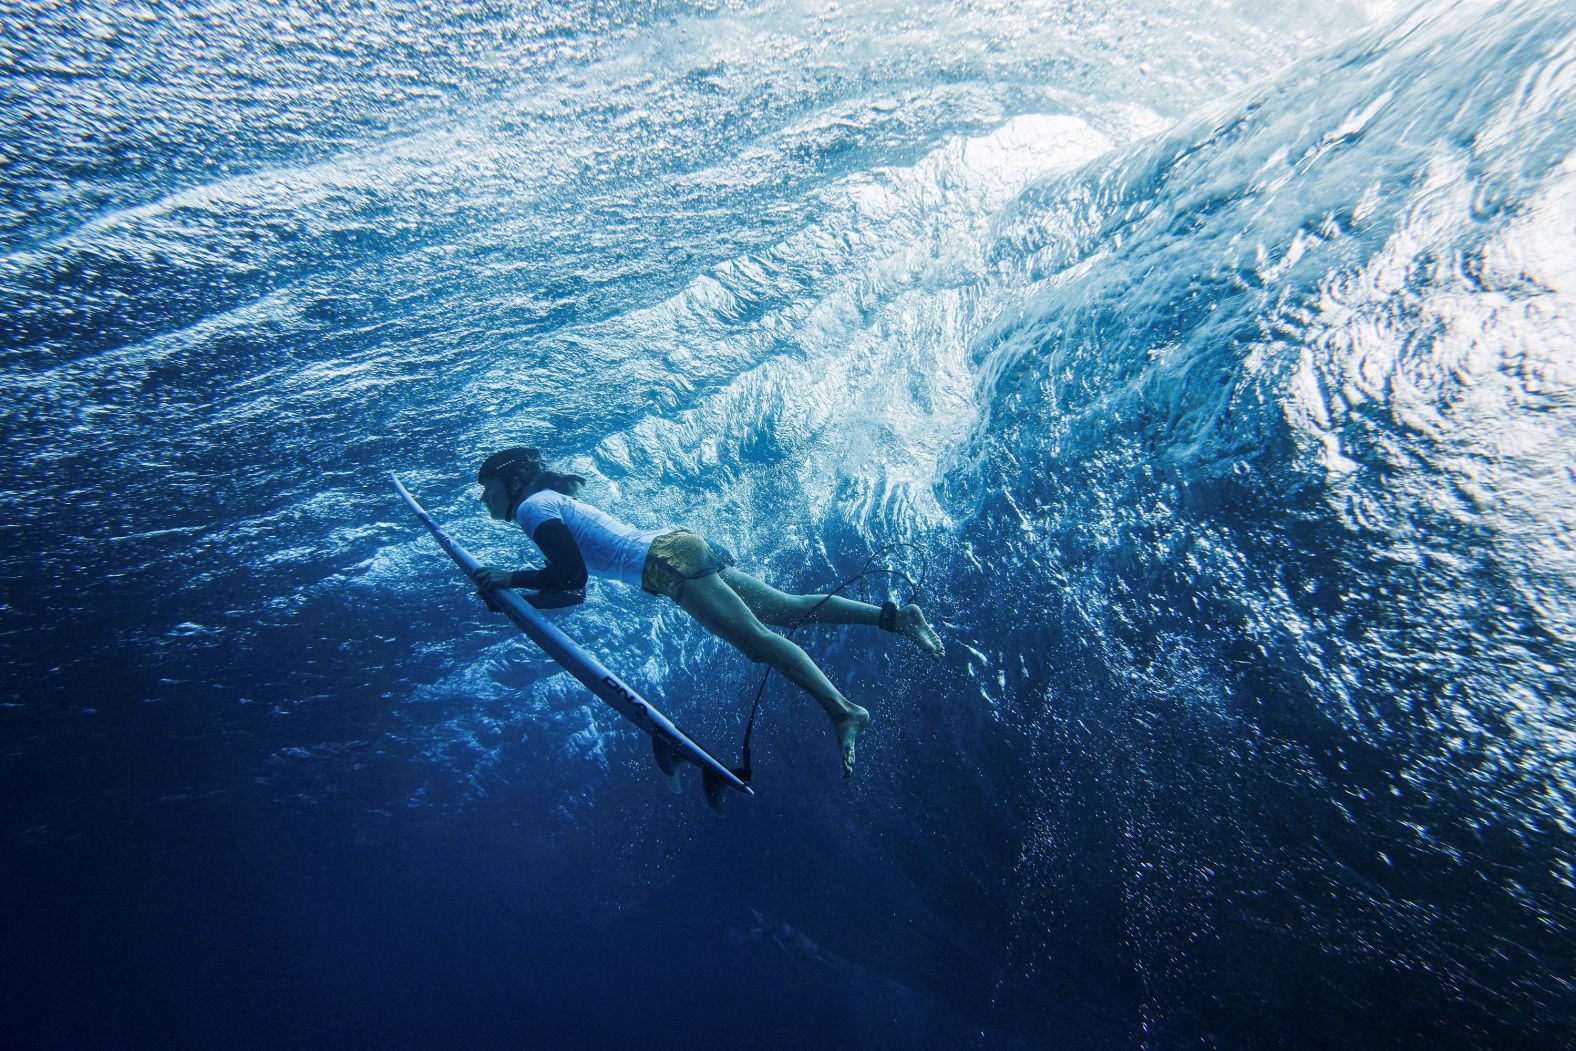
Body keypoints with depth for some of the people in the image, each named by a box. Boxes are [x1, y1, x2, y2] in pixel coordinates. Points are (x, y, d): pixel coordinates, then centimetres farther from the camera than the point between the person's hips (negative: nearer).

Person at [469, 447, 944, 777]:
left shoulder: (532, 505, 0)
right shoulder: (557, 503, 27)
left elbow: (569, 571, -12)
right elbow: (571, 583, 28)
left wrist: (512, 578, 0)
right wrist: (511, 586, 21)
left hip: (669, 558, -9)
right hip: (682, 546, 9)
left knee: (758, 639, -19)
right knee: (791, 609, 4)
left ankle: (843, 711, -26)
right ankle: (895, 615, 0)